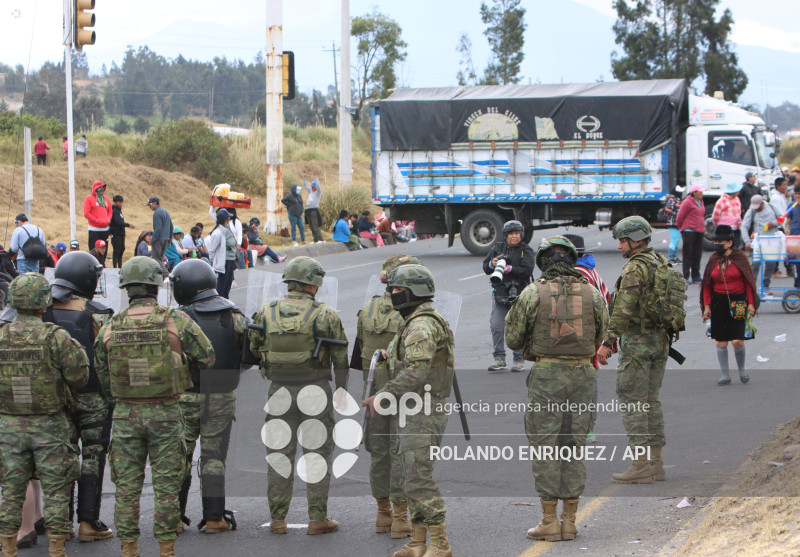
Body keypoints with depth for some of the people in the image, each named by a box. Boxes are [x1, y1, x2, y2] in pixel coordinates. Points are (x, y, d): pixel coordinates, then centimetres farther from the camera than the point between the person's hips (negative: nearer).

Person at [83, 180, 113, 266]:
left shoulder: (105, 198, 14)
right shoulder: (89, 198, -4)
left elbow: (110, 211, 21)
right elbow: (86, 213, -10)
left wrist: (108, 219, 1)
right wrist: (97, 221, -15)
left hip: (105, 228, 6)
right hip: (94, 229, -6)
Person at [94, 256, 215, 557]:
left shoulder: (110, 328, -1)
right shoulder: (176, 321, -9)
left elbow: (102, 375, 8)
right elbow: (206, 357, -1)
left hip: (125, 414, 2)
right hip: (165, 413, -2)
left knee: (127, 486, 7)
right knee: (166, 486, 4)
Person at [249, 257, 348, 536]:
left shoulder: (265, 313, 1)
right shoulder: (325, 315, -7)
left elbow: (254, 349, 8)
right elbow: (341, 357, -3)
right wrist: (341, 392, 9)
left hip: (279, 390, 2)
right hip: (315, 388, -2)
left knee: (279, 455, 9)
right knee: (318, 454, 5)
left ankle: (277, 518, 10)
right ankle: (317, 518, 5)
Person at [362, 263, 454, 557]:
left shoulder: (422, 325, -16)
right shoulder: (416, 323, 20)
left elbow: (415, 372, -24)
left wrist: (382, 397, -20)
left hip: (421, 412, -11)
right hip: (415, 414, 11)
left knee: (419, 480, -12)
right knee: (414, 479, 12)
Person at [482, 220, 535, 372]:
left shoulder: (526, 251, 2)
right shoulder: (498, 248, 11)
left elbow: (527, 271, -12)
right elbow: (485, 268, 13)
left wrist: (510, 269, -23)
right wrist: (492, 264, -9)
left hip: (519, 294, -3)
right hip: (499, 293, 3)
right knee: (496, 327, -4)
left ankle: (519, 360, 6)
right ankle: (499, 359, 4)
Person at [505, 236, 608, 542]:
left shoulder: (533, 293, -6)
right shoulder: (592, 293, 3)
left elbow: (513, 338, 0)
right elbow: (600, 336, 12)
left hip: (546, 375, -3)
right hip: (583, 373, 3)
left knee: (545, 446, 2)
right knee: (575, 445, 9)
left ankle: (549, 521, 2)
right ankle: (569, 520, 10)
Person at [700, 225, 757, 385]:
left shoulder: (740, 258, -3)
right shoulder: (713, 260, 6)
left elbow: (748, 282, 0)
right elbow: (707, 285, 10)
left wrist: (750, 303, -4)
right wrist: (707, 305, 4)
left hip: (738, 302, -3)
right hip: (719, 303, 3)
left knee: (737, 341, -9)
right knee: (720, 341, 2)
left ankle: (742, 370, 17)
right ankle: (725, 375, 12)